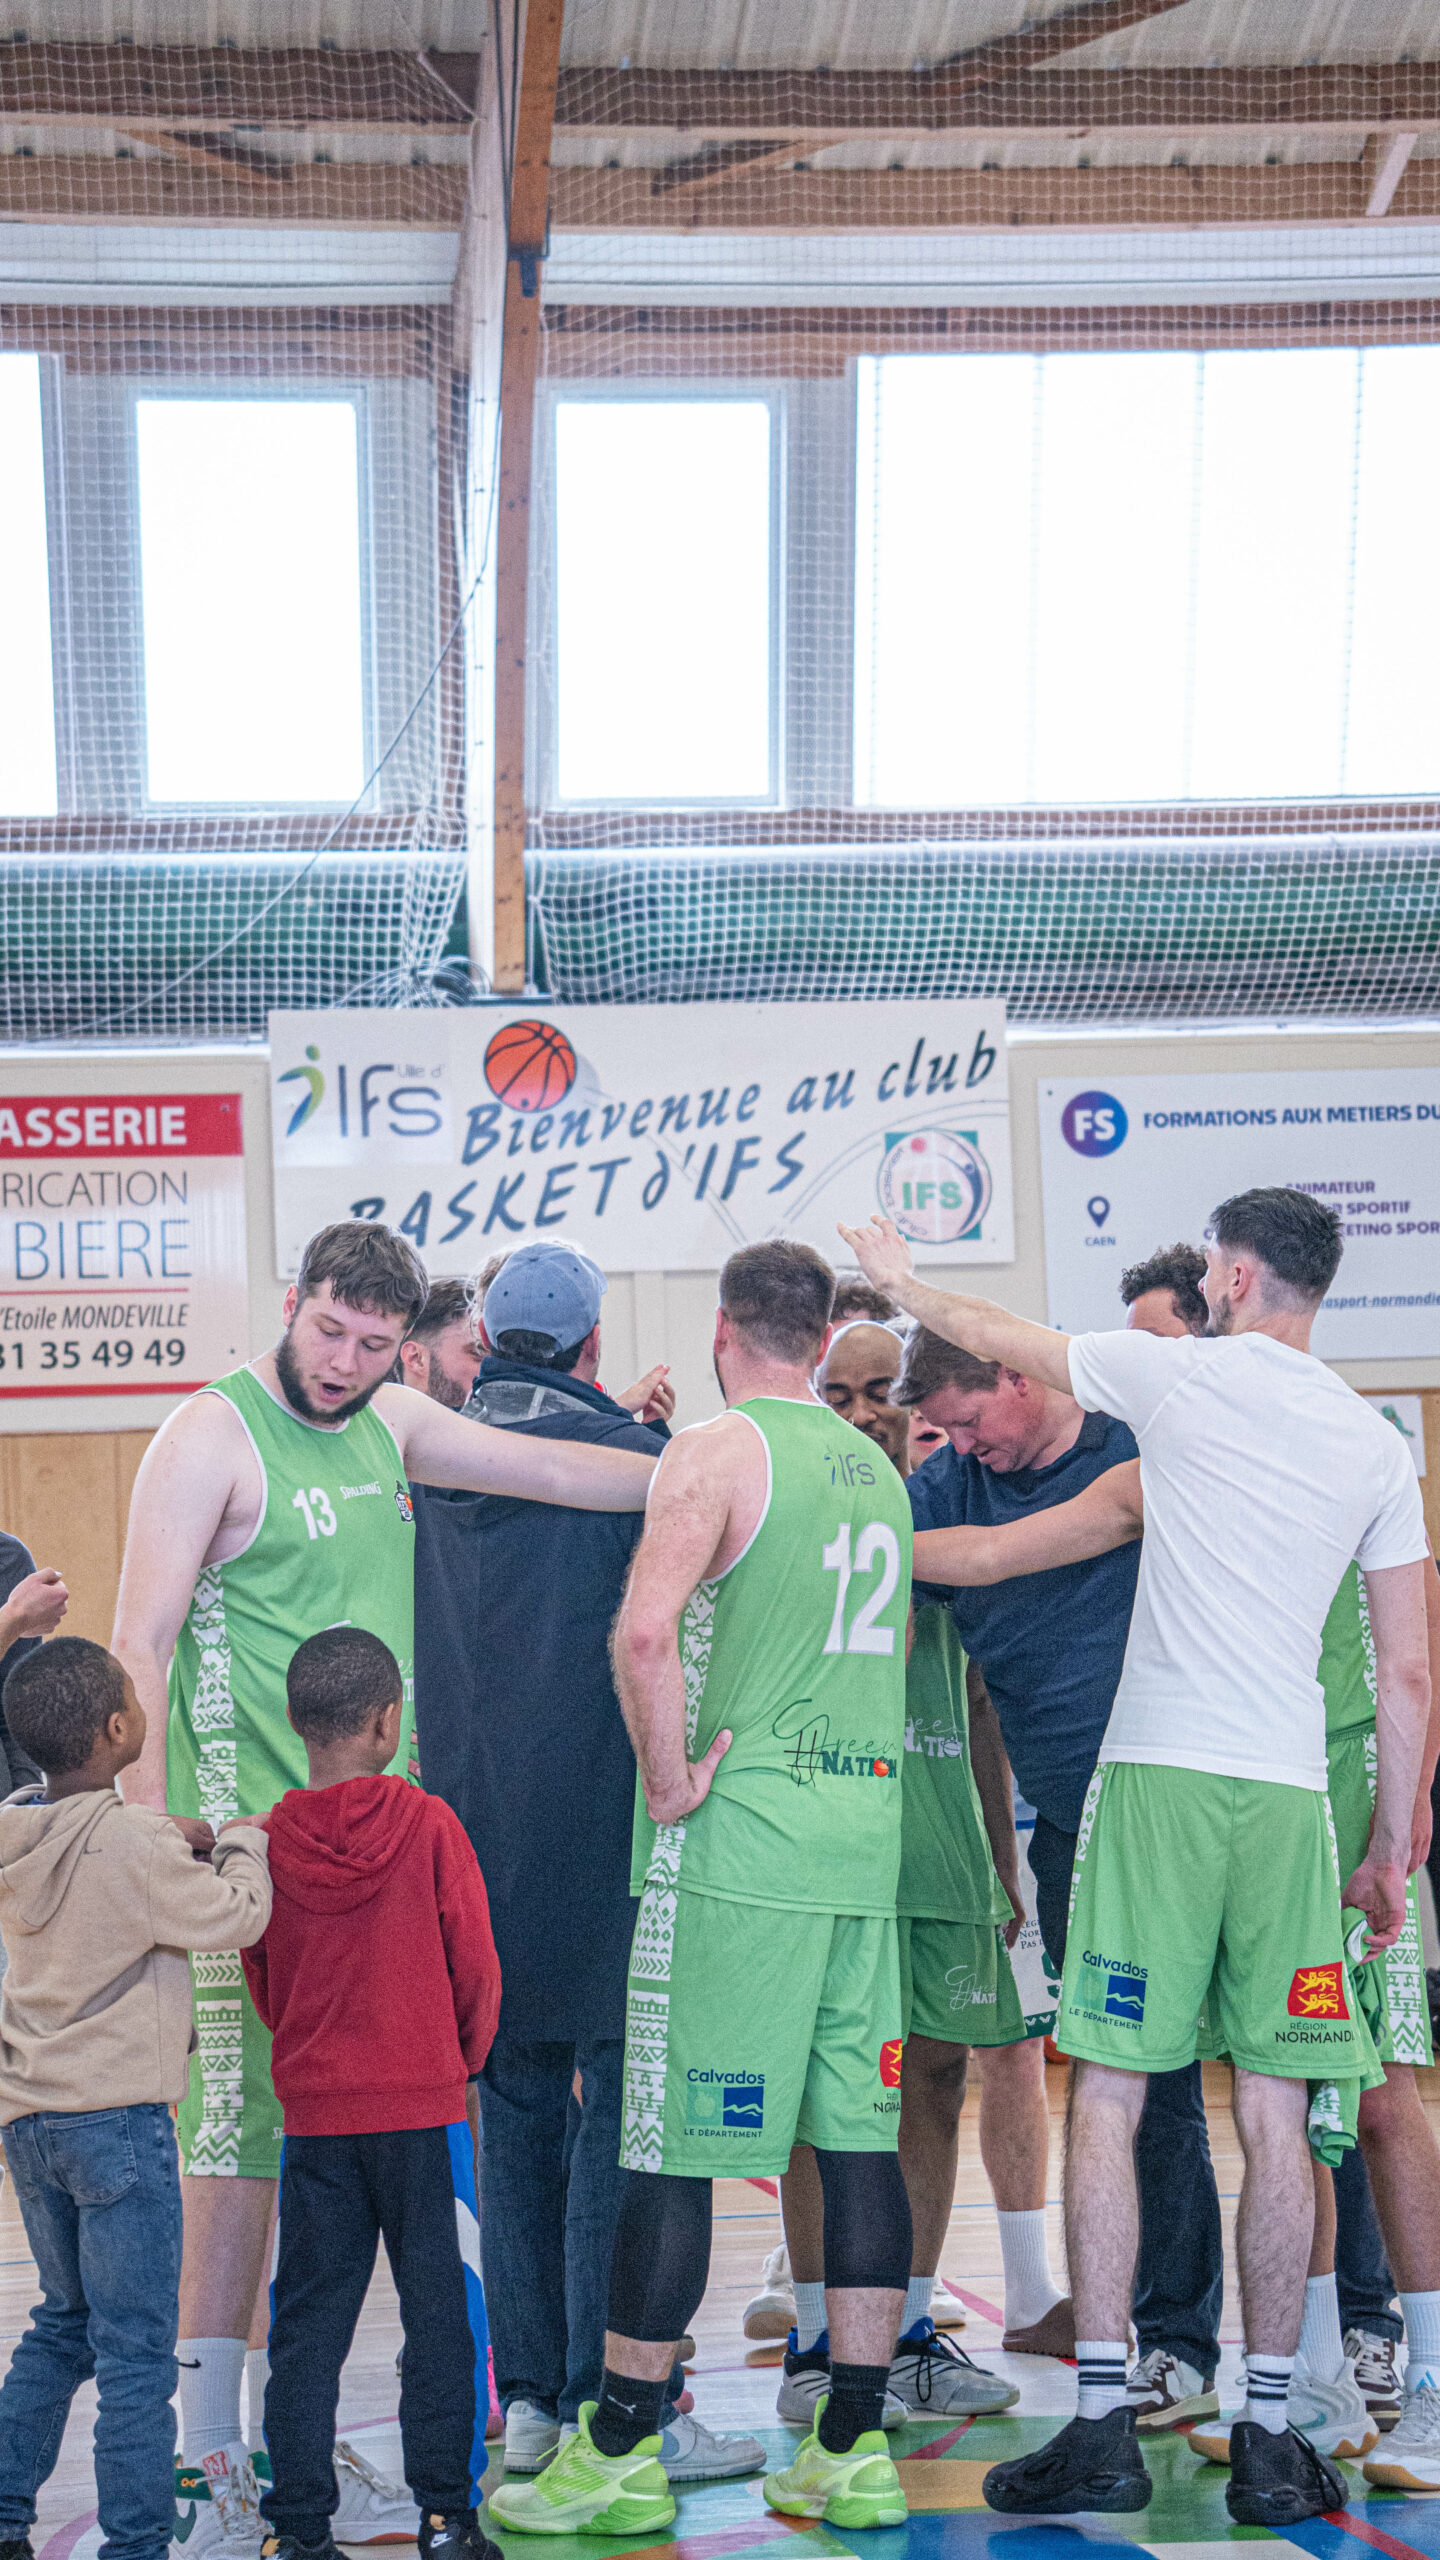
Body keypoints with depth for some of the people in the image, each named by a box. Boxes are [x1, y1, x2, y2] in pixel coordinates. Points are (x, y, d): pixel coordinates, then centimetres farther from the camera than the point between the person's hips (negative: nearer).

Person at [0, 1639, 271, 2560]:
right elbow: (236, 1917, -9)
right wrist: (244, 1844, 9)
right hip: (116, 2117, -7)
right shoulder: (130, 1844, -18)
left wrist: (169, 1838, 14)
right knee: (135, 2345, -1)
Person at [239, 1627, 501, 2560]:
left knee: (309, 2320, 8)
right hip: (426, 2106, -2)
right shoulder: (427, 1825, -9)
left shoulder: (267, 1842, -1)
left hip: (314, 2119, 3)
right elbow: (477, 1967, -3)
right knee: (441, 2311, 6)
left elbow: (263, 1988, 9)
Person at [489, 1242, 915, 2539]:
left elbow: (644, 1630, -23)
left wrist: (670, 1781, -14)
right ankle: (855, 2450, 11)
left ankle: (619, 2456, 4)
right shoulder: (877, 1466, 15)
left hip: (738, 1842, -7)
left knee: (673, 2150, -1)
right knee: (859, 2135, 8)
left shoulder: (717, 1450, -9)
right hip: (864, 1841, 7)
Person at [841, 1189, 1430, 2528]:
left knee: (1107, 2098, 0)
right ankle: (1267, 2439, 8)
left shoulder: (1179, 1375, 1)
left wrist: (901, 1278, 37)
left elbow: (1001, 1336, 17)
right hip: (1291, 1792, 4)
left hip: (1162, 1775, -4)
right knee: (1272, 2115, 5)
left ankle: (1103, 2422, -1)